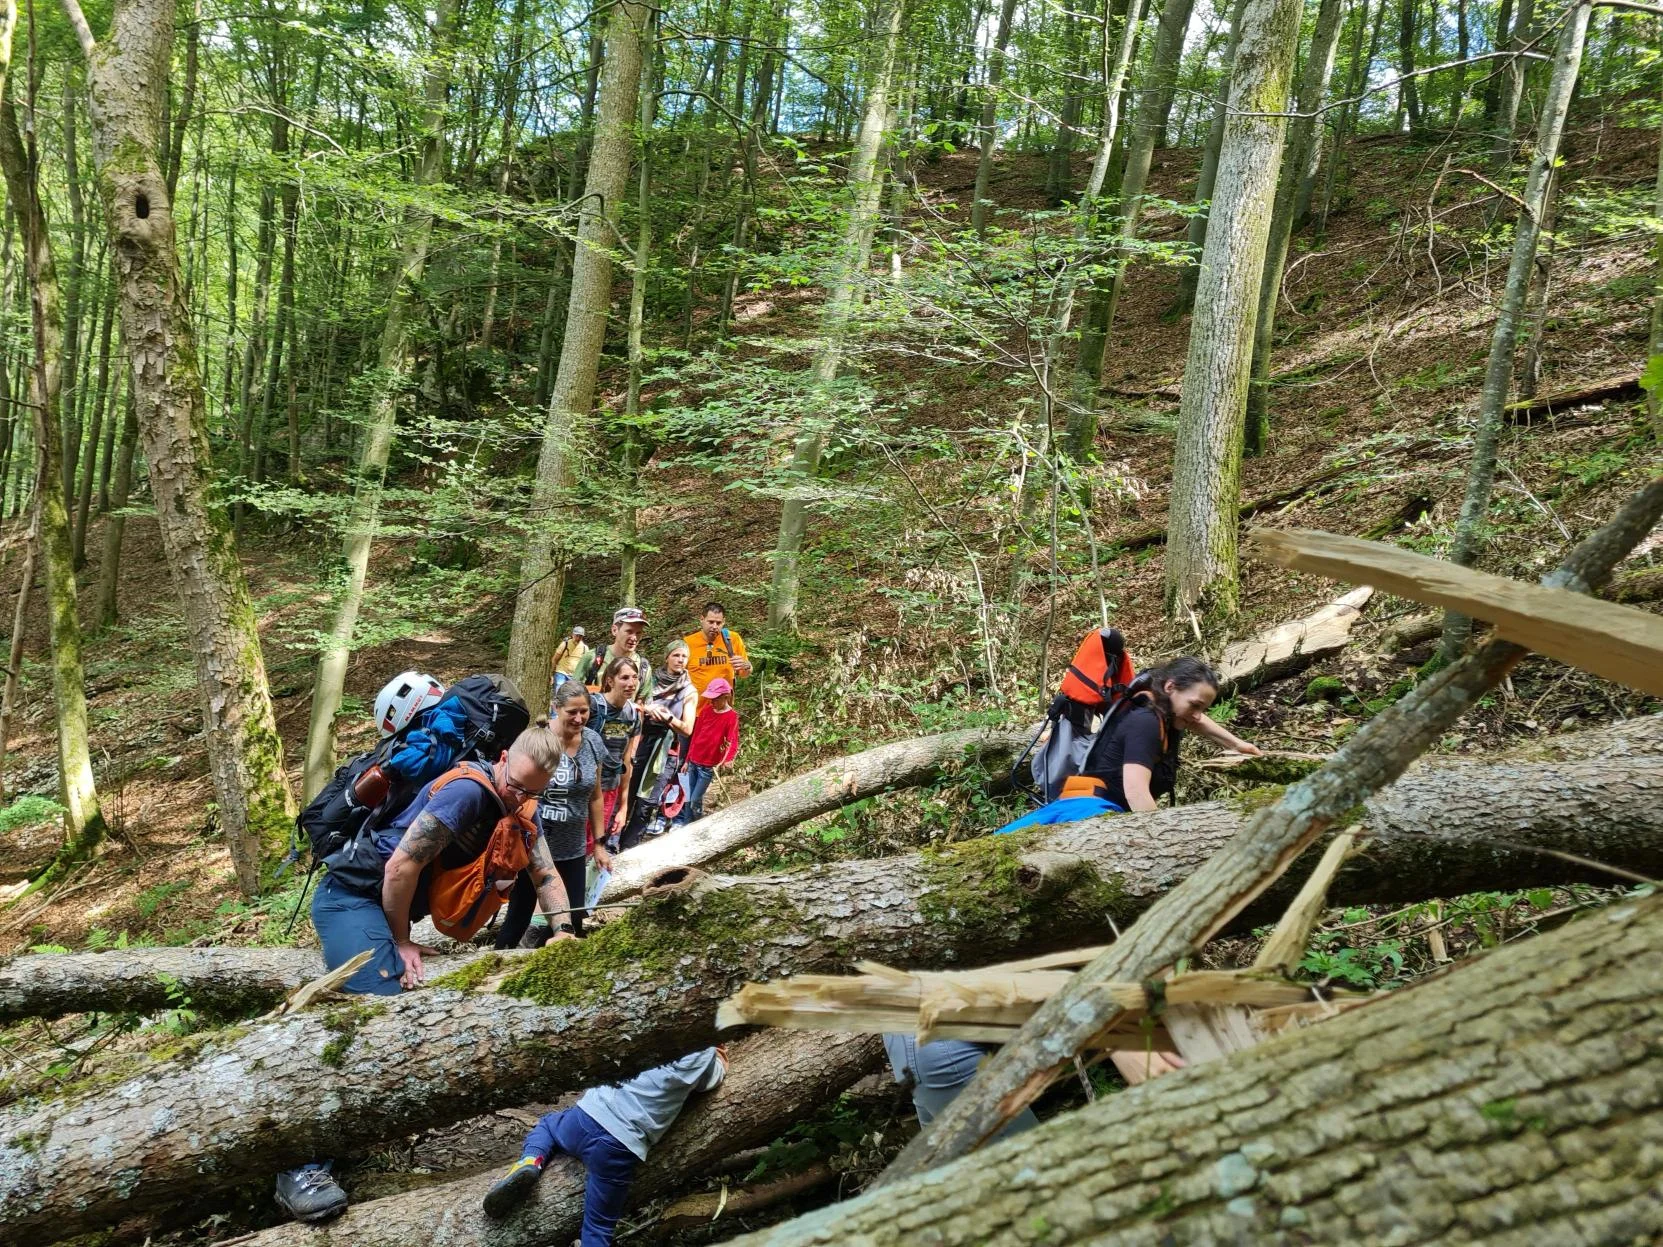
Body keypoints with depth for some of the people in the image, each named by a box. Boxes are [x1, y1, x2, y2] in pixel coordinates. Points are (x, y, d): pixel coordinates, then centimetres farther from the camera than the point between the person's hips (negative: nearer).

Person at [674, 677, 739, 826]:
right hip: (693, 762, 6)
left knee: (695, 800, -5)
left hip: (709, 765, -6)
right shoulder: (707, 710, 6)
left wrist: (727, 759, -38)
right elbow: (695, 735, 11)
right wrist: (688, 760, 13)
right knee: (689, 798, 9)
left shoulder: (732, 716, -11)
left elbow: (733, 742, -18)